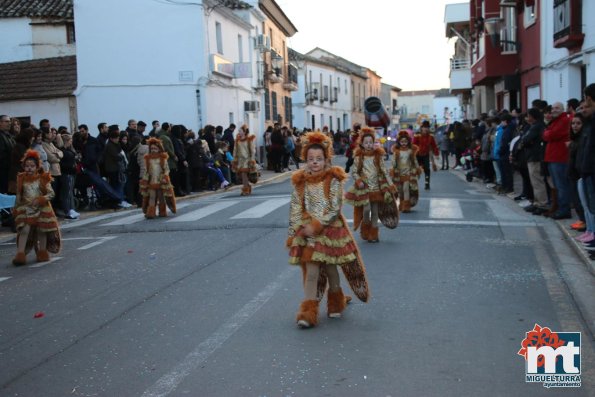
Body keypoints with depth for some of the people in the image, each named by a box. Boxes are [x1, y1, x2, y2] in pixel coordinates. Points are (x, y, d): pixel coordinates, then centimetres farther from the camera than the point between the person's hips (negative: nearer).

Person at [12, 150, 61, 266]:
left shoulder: (43, 179, -4)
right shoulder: (22, 179, 4)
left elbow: (51, 194, -7)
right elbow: (18, 196, 11)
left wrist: (40, 199, -20)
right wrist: (16, 209, 11)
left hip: (42, 208, -1)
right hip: (26, 209, 1)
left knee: (42, 230, 7)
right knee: (24, 230, -11)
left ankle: (42, 253, 22)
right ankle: (20, 254, -13)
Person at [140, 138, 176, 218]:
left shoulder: (163, 158, 0)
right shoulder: (148, 158, 5)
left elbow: (166, 169, 1)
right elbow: (146, 171, 9)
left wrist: (164, 178, -8)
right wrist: (145, 180, 6)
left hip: (161, 182, -1)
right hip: (151, 182, 1)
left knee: (162, 197, 7)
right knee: (151, 197, -4)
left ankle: (162, 212, 18)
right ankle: (150, 213, -6)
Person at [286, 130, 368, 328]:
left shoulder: (333, 180, -9)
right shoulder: (300, 181, 0)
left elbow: (335, 208, -13)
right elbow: (295, 208, 3)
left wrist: (316, 225, -19)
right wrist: (294, 233, -1)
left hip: (331, 230, -1)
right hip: (308, 232, 2)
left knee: (330, 267, 11)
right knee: (311, 270, -3)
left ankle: (335, 302, 36)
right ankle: (308, 311, 0)